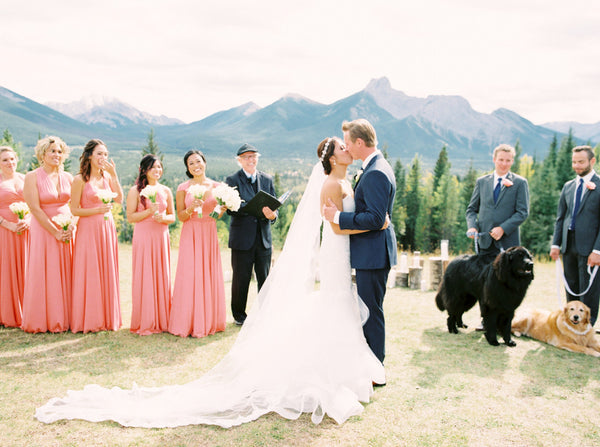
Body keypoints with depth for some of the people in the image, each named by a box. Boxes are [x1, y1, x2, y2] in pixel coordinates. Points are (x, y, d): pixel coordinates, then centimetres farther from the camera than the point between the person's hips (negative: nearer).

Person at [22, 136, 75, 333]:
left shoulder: (67, 177, 8)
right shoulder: (32, 177, -5)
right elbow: (35, 209, -11)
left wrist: (71, 227, -10)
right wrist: (55, 232, -14)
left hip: (67, 232, 4)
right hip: (43, 231, -4)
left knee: (66, 275, 5)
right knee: (44, 276, -1)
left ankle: (65, 319, 13)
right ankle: (42, 322, 10)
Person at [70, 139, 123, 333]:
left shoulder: (107, 176, 9)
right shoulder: (80, 180, -6)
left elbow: (119, 199, -4)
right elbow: (74, 210, -6)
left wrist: (114, 175, -9)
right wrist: (98, 210, -17)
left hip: (107, 228, 5)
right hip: (88, 229, -5)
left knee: (107, 271, 8)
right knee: (89, 273, -1)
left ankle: (107, 317, 18)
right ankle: (88, 320, 9)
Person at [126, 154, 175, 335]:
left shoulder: (166, 191, 12)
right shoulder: (135, 191, 0)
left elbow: (173, 216, 15)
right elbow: (130, 217, -5)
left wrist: (164, 217, -6)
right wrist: (150, 211, -16)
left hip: (162, 237, 4)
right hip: (143, 237, -4)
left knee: (162, 276, 5)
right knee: (144, 277, -3)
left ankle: (162, 320, 14)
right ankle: (144, 323, 5)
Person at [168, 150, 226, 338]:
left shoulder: (216, 186, 8)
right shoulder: (183, 188, 0)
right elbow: (180, 216, -1)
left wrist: (223, 209, -6)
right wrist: (191, 208, -19)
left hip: (210, 235, 3)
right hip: (190, 235, -2)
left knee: (210, 276, 4)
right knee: (189, 277, -5)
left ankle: (209, 321, 14)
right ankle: (188, 322, 3)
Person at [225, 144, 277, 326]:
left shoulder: (267, 179, 11)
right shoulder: (232, 180, -1)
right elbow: (230, 208, -12)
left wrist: (272, 215, -16)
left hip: (263, 237, 3)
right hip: (242, 238, -3)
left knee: (264, 278, 10)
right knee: (241, 278, 4)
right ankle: (239, 315, 20)